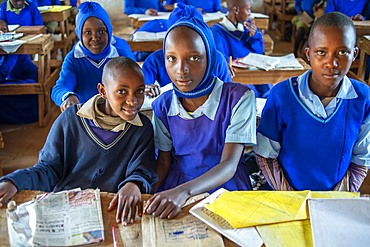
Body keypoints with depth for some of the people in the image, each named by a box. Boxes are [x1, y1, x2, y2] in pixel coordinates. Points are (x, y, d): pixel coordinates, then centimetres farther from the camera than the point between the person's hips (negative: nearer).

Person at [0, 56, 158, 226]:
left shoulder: (143, 129, 6)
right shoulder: (71, 119, 4)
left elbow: (142, 172, 0)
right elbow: (49, 167, 7)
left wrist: (134, 185, -26)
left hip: (113, 210, 0)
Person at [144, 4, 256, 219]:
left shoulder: (239, 97, -12)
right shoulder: (163, 106, 0)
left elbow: (229, 165, -18)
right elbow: (163, 163, 8)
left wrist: (183, 191, -36)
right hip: (174, 191, 3)